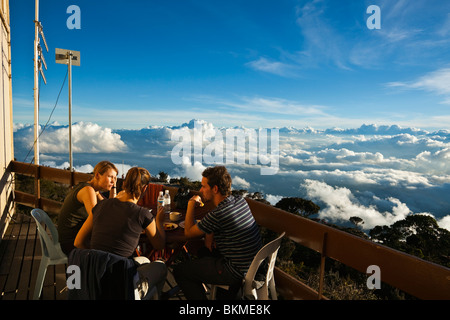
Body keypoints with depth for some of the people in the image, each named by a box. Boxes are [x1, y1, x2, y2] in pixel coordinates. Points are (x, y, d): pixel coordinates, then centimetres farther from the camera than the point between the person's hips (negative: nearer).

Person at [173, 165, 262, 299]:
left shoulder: (217, 214, -26)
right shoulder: (240, 200, -1)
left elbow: (188, 233, -8)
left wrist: (191, 205, -1)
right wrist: (209, 235, 2)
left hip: (238, 272, -8)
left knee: (179, 271, 0)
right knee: (202, 250, 29)